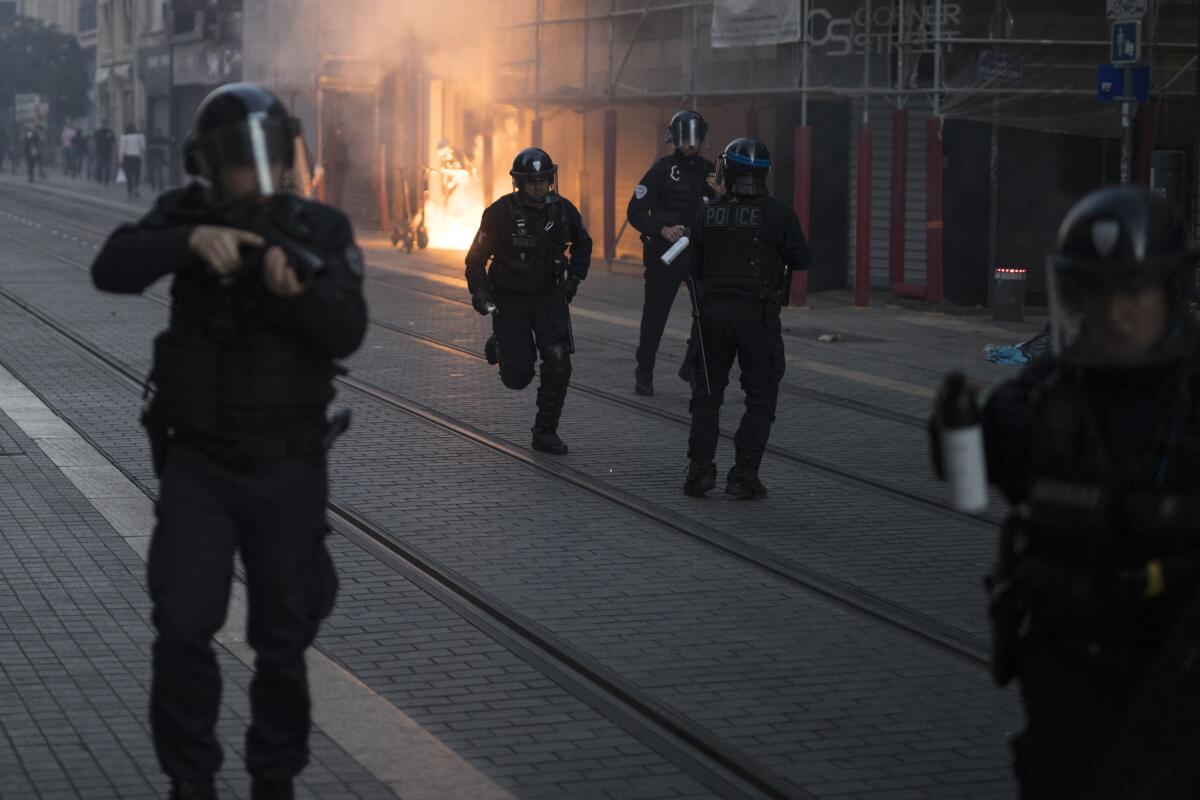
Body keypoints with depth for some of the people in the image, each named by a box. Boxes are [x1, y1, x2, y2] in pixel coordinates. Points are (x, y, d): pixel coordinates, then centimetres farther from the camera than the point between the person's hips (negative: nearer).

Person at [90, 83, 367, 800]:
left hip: (288, 472, 0)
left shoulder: (323, 232, -5)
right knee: (184, 629, -6)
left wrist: (297, 291, -38)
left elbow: (347, 332, -18)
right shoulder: (186, 217, -4)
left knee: (284, 639, 9)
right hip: (198, 468, 0)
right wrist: (192, 241, -38)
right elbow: (113, 270, -21)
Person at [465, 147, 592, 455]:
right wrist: (480, 294, -21)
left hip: (549, 297, 3)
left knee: (558, 363, -16)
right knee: (518, 377, -3)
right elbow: (476, 258, -9)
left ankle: (545, 432, -1)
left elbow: (582, 244, 15)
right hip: (510, 300, -2)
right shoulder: (500, 213, -16)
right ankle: (499, 346, 33)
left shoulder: (562, 209, -5)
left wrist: (573, 278, 5)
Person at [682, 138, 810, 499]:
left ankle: (700, 468, 8)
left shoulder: (707, 214, -1)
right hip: (758, 316, -2)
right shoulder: (777, 214, -9)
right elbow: (802, 259, -2)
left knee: (707, 392, 15)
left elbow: (694, 267, 4)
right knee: (761, 397, 7)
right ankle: (744, 474, 1)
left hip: (713, 310, 3)